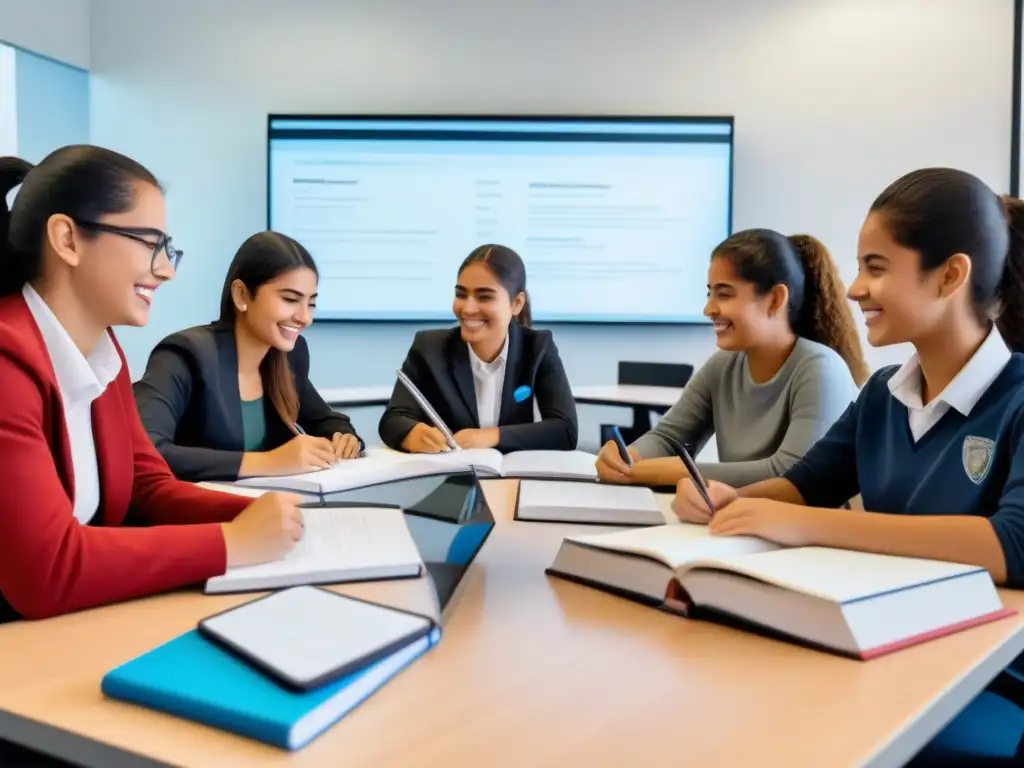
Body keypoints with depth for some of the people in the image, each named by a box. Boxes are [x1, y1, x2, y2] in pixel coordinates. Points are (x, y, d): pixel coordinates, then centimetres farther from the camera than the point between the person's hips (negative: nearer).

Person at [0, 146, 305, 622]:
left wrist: (254, 517, -10)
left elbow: (150, 487, 8)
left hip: (76, 622, 7)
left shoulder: (101, 349, 5)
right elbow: (45, 573, -27)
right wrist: (234, 542, -21)